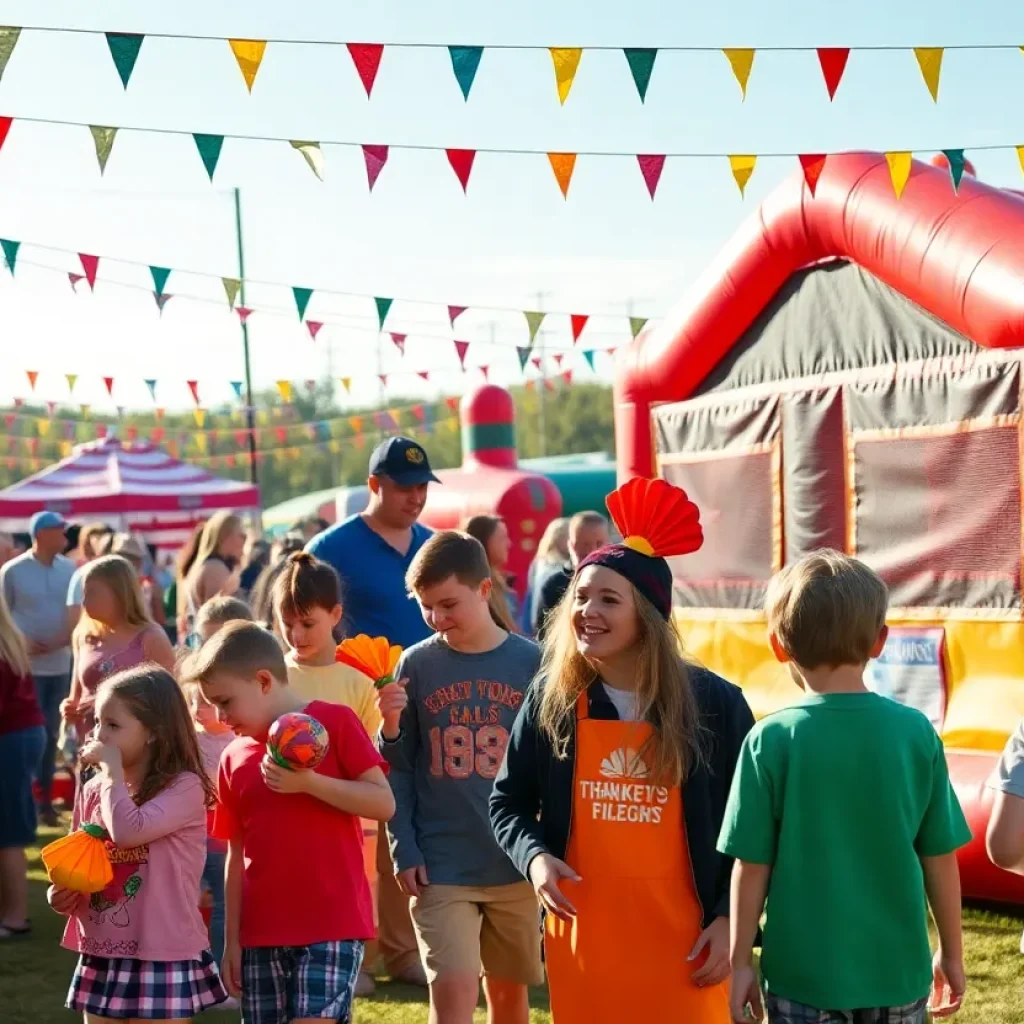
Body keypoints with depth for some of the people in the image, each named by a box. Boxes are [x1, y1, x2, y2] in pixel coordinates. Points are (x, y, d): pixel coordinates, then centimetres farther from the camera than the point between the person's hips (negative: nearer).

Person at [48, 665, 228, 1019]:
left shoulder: (185, 787, -13)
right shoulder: (93, 792, 6)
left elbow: (128, 830, -30)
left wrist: (112, 767, -17)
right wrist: (62, 894, -6)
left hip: (162, 959, -6)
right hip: (100, 956, 6)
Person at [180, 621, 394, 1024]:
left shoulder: (335, 722, -4)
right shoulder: (234, 759, 9)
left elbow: (383, 803, -9)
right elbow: (237, 856, 13)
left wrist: (308, 782, -19)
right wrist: (232, 939, 11)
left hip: (332, 923, -5)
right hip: (261, 931, 5)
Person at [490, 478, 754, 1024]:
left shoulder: (715, 702, -4)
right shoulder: (551, 699, 1)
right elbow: (508, 802, 10)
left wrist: (731, 918, -5)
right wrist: (534, 857, -10)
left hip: (683, 938, -2)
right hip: (584, 934, 2)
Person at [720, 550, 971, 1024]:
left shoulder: (771, 740, -11)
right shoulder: (917, 732, -6)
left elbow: (752, 867, -8)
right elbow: (940, 859, 0)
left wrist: (740, 961, 4)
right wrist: (951, 953, 13)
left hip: (804, 971, -2)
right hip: (897, 969, 2)